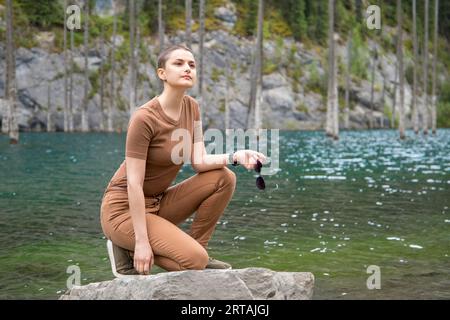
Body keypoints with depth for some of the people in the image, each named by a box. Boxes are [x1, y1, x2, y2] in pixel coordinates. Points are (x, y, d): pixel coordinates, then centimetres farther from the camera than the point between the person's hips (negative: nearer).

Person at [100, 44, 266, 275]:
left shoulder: (191, 107, 2)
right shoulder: (144, 118, -21)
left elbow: (199, 161, -4)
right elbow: (134, 184, -23)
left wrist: (235, 157, -23)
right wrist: (142, 242, -25)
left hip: (157, 203, 8)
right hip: (124, 209, -8)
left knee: (224, 178, -8)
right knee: (195, 259, -23)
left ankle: (195, 249, 2)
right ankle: (130, 249, 0)